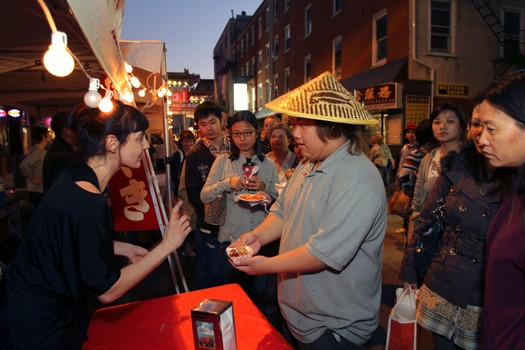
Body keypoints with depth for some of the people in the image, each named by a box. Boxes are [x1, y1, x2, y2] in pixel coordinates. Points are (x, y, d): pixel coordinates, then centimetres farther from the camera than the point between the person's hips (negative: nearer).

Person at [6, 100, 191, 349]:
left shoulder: (76, 176, -6)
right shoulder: (87, 204, -34)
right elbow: (107, 291, -26)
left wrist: (125, 249, 1)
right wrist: (166, 245, -25)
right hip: (45, 321, -8)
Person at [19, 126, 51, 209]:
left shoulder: (42, 150, 11)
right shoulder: (36, 150, -17)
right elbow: (24, 165, -31)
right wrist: (34, 180, -22)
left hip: (42, 190, 9)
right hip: (37, 191, -9)